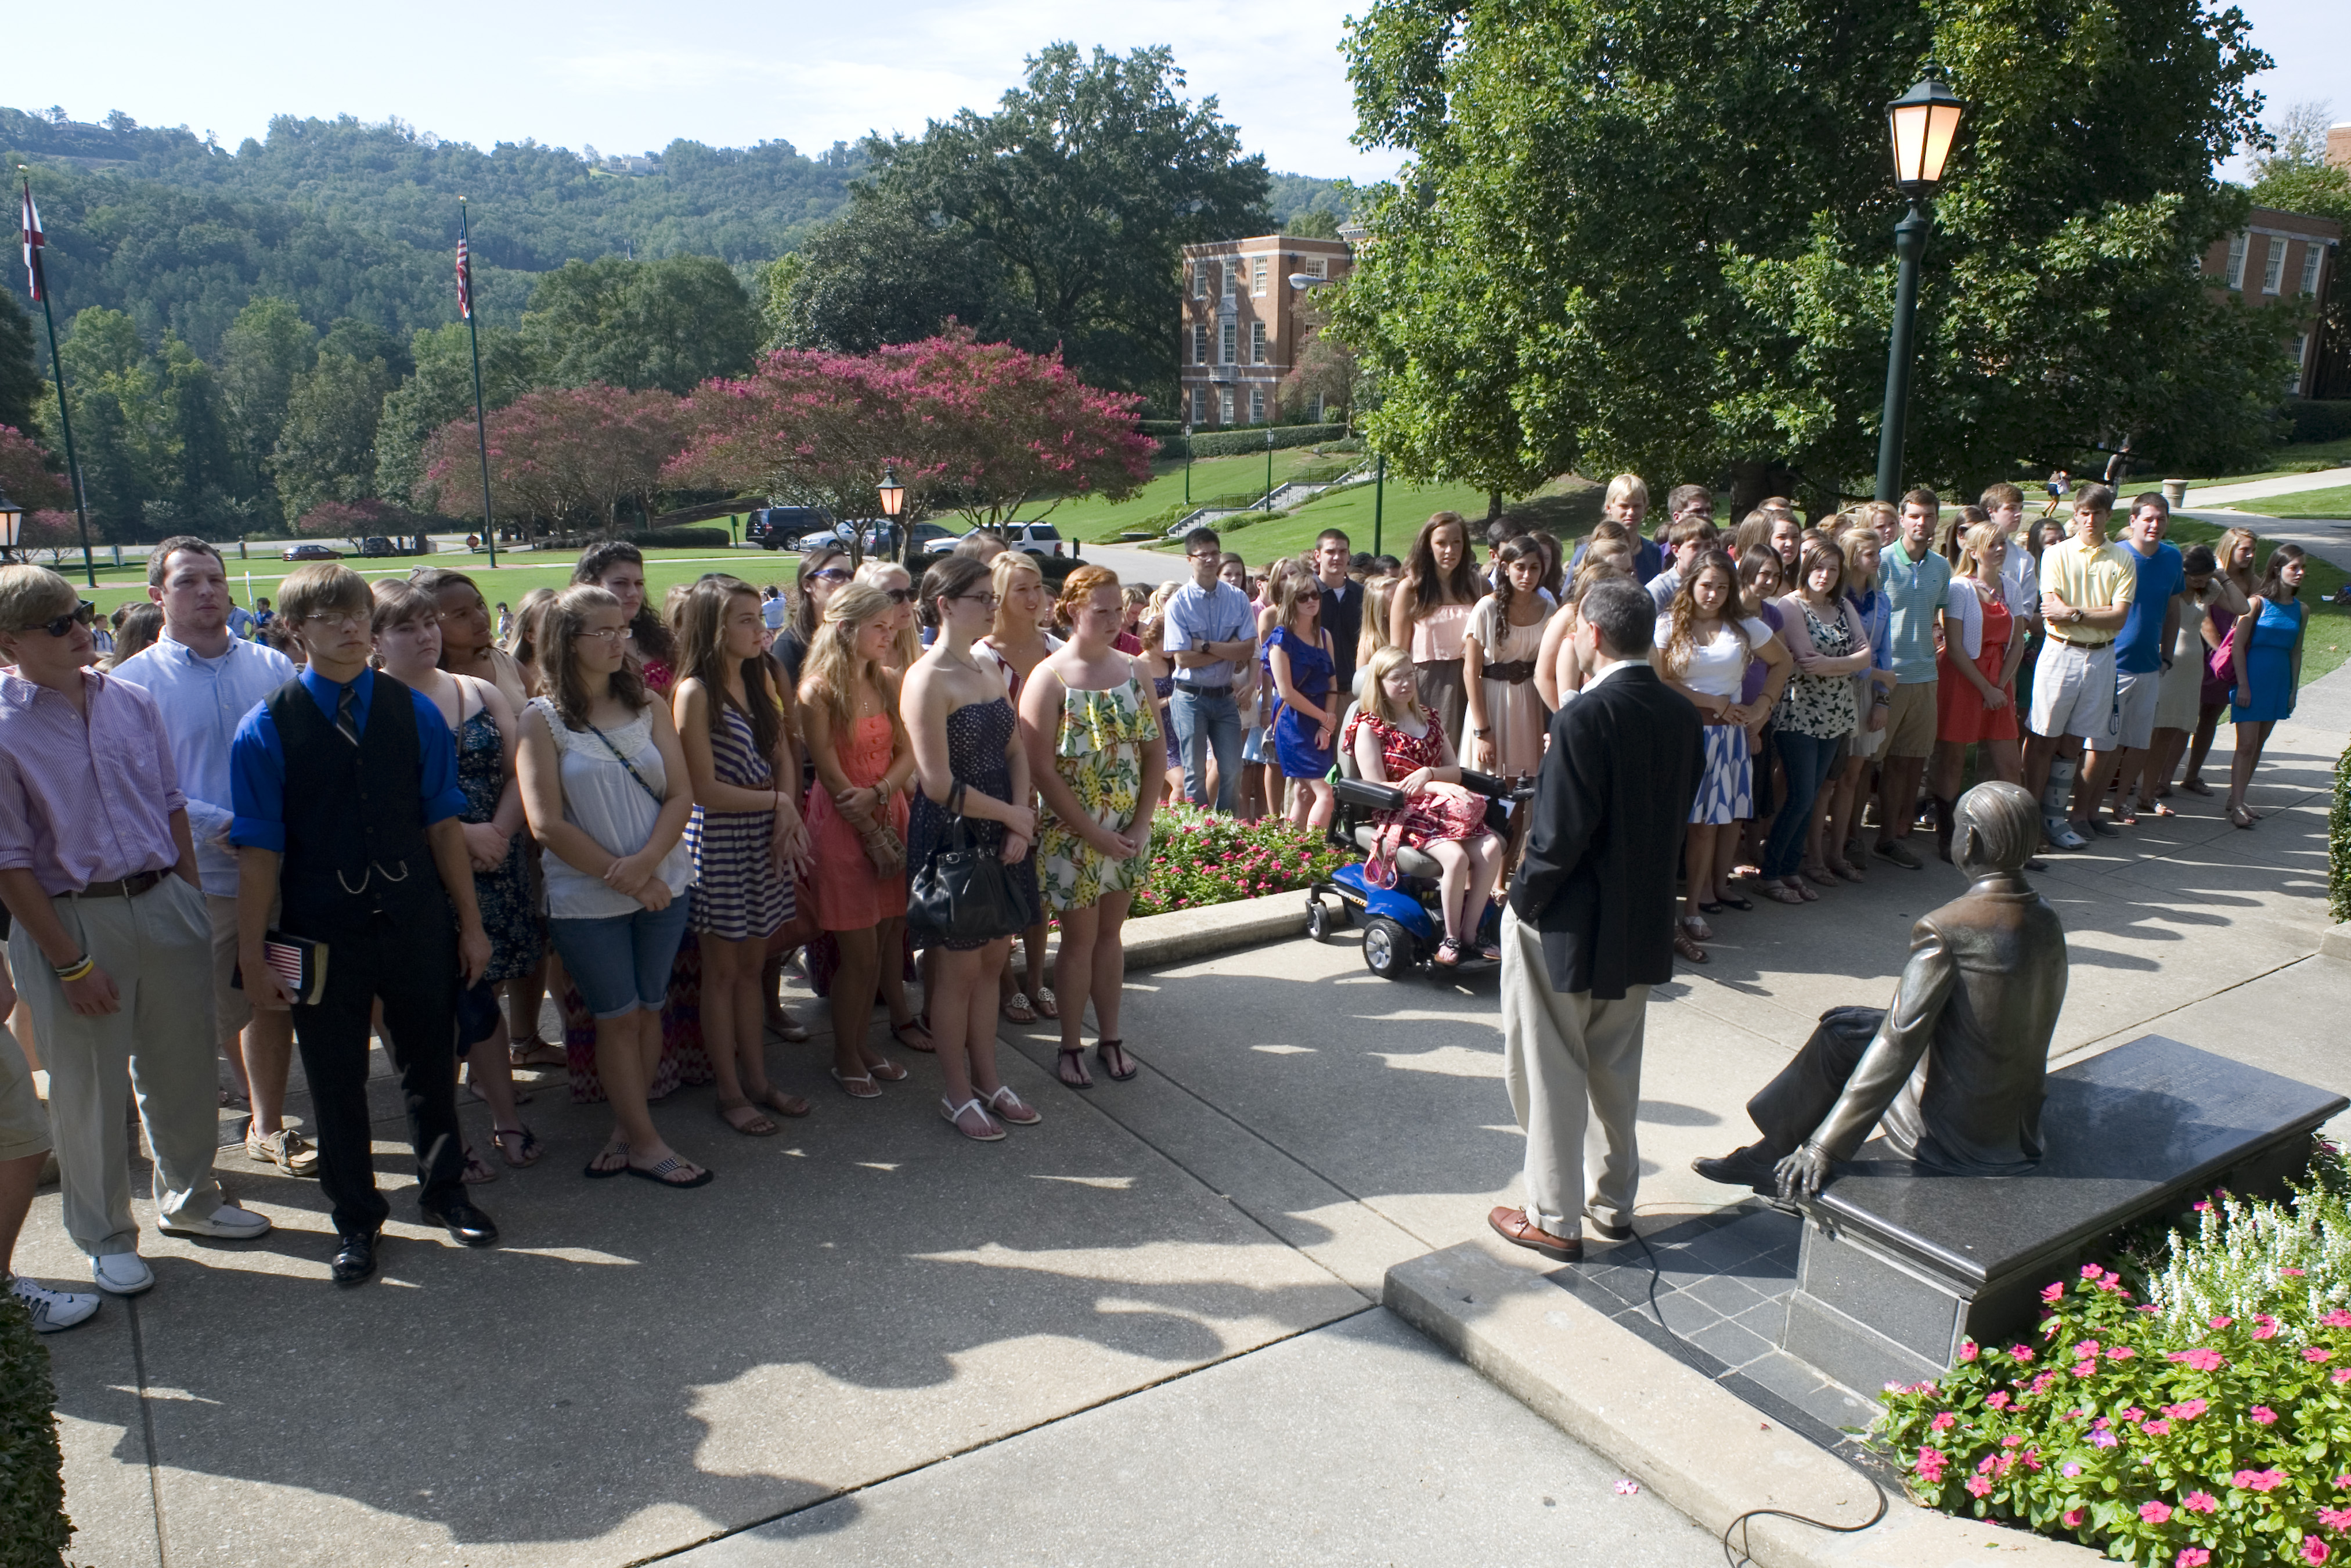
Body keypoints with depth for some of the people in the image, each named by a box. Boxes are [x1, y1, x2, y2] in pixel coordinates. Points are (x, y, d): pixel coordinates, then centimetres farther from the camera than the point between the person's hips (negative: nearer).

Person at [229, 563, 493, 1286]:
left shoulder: (415, 714, -1)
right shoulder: (267, 730, -8)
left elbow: (443, 821, 2)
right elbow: (259, 849, -7)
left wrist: (470, 923, 3)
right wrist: (254, 954, -7)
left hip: (415, 919, 2)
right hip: (320, 929, -2)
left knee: (430, 1063, 16)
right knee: (336, 1081, 13)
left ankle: (443, 1190, 39)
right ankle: (355, 1219, 33)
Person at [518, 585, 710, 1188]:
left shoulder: (649, 706, 5)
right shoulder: (542, 719, -6)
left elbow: (681, 796, -1)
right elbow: (547, 824, -10)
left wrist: (646, 861, -17)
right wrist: (623, 878, -13)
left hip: (663, 885, 4)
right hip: (586, 898, -3)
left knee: (649, 1009, 11)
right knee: (618, 1018, 5)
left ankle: (624, 1129, 26)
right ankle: (644, 1143, 17)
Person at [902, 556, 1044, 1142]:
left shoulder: (988, 671, 9)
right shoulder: (927, 680, -16)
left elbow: (1016, 752, 9)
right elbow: (939, 786, -20)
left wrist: (1019, 825, -5)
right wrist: (1012, 815, -10)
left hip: (999, 835, 8)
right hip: (950, 836, -7)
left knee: (993, 959, 15)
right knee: (958, 969, 4)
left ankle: (988, 1081, 28)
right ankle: (959, 1095, 19)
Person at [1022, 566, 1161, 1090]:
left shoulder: (1133, 671, 2)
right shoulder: (1049, 678, -13)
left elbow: (1154, 752, 4)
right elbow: (1041, 769, -16)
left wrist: (1141, 825, -5)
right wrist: (1094, 834, -16)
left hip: (1128, 834, 4)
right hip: (1071, 832, -4)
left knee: (1111, 932, 15)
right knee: (1080, 936, 6)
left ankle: (1110, 1036, 27)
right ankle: (1071, 1045, 21)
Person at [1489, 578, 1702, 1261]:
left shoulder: (1585, 717, -24)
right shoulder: (1681, 713, -1)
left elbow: (1560, 833, -22)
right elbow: (1678, 813, 7)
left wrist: (1523, 900, -9)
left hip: (1566, 924, -7)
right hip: (1643, 921, 7)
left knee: (1550, 1073, 8)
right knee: (1616, 1070, 21)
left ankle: (1555, 1218, 18)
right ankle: (1614, 1202, 33)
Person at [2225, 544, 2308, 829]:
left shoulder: (2301, 610, 8)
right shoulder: (2259, 602, -8)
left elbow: (2296, 652, 14)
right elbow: (2238, 644, -9)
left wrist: (2294, 689, 11)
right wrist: (2243, 685, -13)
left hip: (2280, 681, 6)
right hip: (2254, 678, -6)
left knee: (2259, 744, 9)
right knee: (2247, 744, -9)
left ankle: (2237, 798, 19)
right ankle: (2237, 806, -9)